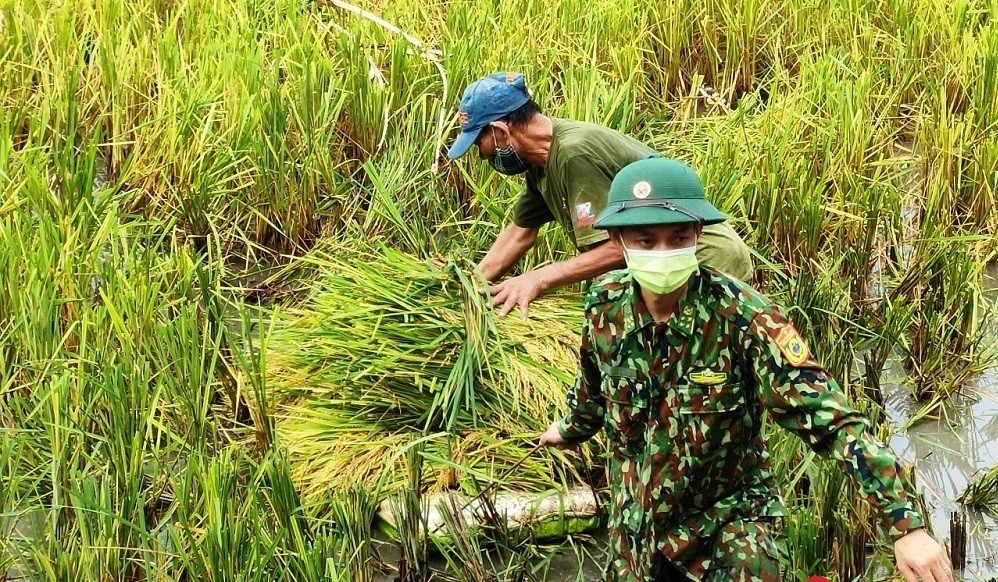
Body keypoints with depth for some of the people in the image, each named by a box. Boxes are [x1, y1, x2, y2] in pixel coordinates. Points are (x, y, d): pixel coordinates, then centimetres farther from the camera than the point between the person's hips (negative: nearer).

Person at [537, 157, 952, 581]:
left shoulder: (740, 316, -24)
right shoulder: (605, 308, -12)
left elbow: (828, 418, -27)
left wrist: (906, 526, -33)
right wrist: (570, 430, 31)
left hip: (729, 517, -3)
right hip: (635, 523, 4)